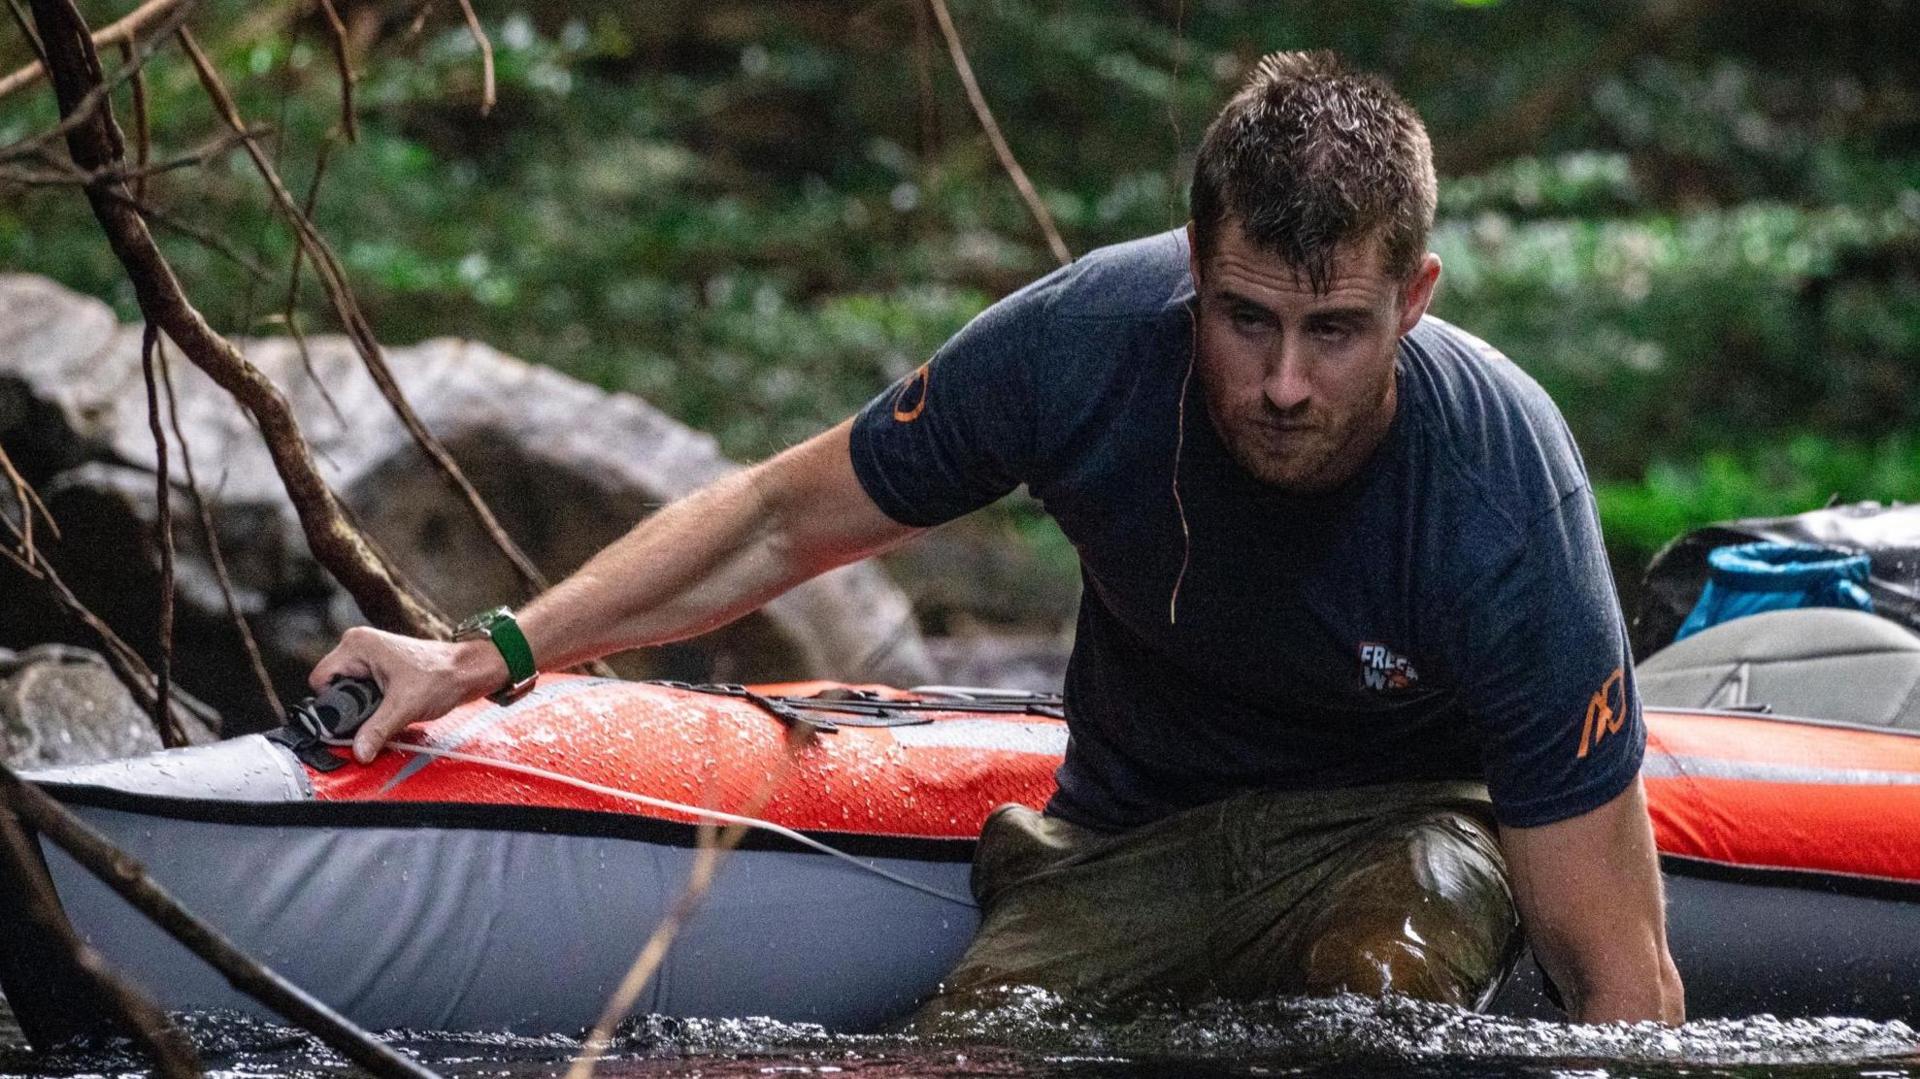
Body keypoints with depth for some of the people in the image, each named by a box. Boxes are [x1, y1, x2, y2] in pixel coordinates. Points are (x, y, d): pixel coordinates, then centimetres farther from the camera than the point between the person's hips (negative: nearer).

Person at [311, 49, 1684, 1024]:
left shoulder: (1502, 516, -29)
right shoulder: (1085, 345, -22)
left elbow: (1623, 974, -26)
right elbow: (779, 519, -4)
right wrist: (486, 660, -5)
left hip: (1397, 819, -3)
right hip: (1132, 835, 3)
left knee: (1392, 969, -38)